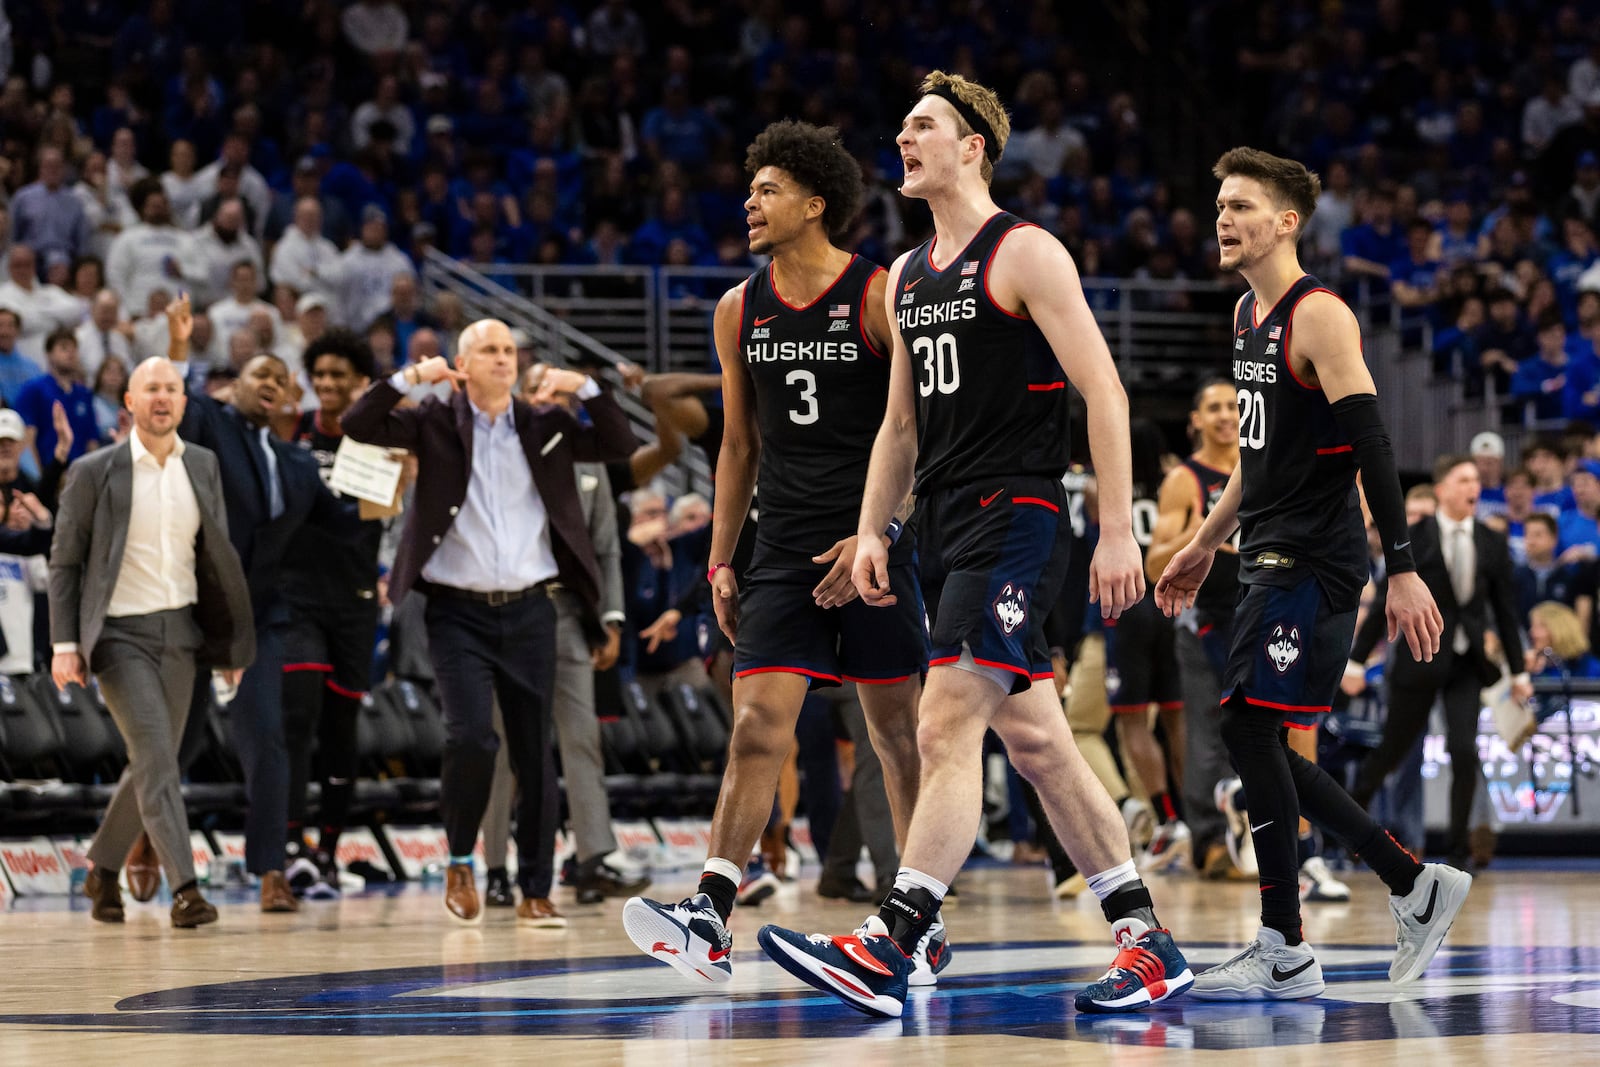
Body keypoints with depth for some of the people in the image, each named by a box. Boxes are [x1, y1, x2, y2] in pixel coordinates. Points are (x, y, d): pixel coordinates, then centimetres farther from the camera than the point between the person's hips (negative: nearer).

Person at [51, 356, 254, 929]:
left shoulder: (202, 466, 7)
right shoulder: (94, 472, -4)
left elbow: (215, 555, 13)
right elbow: (64, 561, -2)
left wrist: (234, 638, 11)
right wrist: (64, 643, -10)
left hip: (179, 631, 5)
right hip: (119, 634, -5)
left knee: (152, 763, 10)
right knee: (156, 757, -17)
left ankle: (102, 868, 29)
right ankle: (184, 887, -21)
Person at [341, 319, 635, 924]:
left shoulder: (544, 426, 9)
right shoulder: (435, 424, 3)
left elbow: (620, 446, 5)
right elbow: (357, 426, -7)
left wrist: (584, 388, -7)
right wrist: (411, 377, -15)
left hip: (529, 611, 3)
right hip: (458, 612, -3)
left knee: (536, 754, 5)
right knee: (472, 735, -19)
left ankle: (535, 890, 14)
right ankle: (460, 862, 3)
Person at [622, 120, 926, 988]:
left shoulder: (879, 297, -6)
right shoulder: (740, 311, 9)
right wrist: (721, 561, 11)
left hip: (877, 547, -3)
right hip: (785, 550, 3)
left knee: (897, 729, 5)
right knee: (758, 726, -9)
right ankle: (711, 918, -18)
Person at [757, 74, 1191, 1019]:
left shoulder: (1025, 255, -7)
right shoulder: (906, 277, 17)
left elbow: (1104, 392, -11)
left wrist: (1119, 531, -17)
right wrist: (872, 532, 13)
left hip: (1017, 519, -9)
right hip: (946, 530, 9)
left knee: (948, 728, -17)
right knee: (1036, 743, 9)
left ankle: (887, 951, -22)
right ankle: (1149, 943, 14)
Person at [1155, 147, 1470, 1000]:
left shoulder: (1320, 316, -13)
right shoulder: (1247, 314, 15)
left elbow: (1371, 447, -20)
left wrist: (1403, 569, -26)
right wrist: (1205, 544, 28)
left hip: (1314, 563, -9)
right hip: (1270, 561, 9)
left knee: (1248, 727, -13)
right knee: (1261, 745, 8)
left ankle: (1283, 952, -8)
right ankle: (1415, 886, 18)